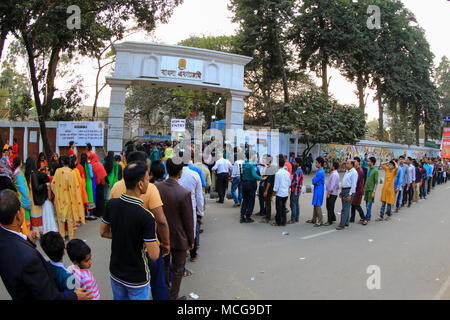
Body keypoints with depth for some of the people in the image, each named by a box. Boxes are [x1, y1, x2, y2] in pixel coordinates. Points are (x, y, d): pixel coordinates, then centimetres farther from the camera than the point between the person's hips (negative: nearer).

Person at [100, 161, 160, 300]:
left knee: (119, 298, 26)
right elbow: (154, 255, -25)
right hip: (137, 278, -5)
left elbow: (103, 232, 4)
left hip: (115, 273, 5)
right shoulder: (146, 217, -30)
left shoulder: (111, 204, -12)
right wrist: (155, 240, -6)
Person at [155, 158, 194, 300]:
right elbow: (188, 220, -17)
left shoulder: (156, 187, -13)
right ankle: (173, 297, 30)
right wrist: (191, 240, -2)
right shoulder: (184, 193, -27)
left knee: (163, 266, 24)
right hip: (178, 238, -5)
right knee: (177, 269, 16)